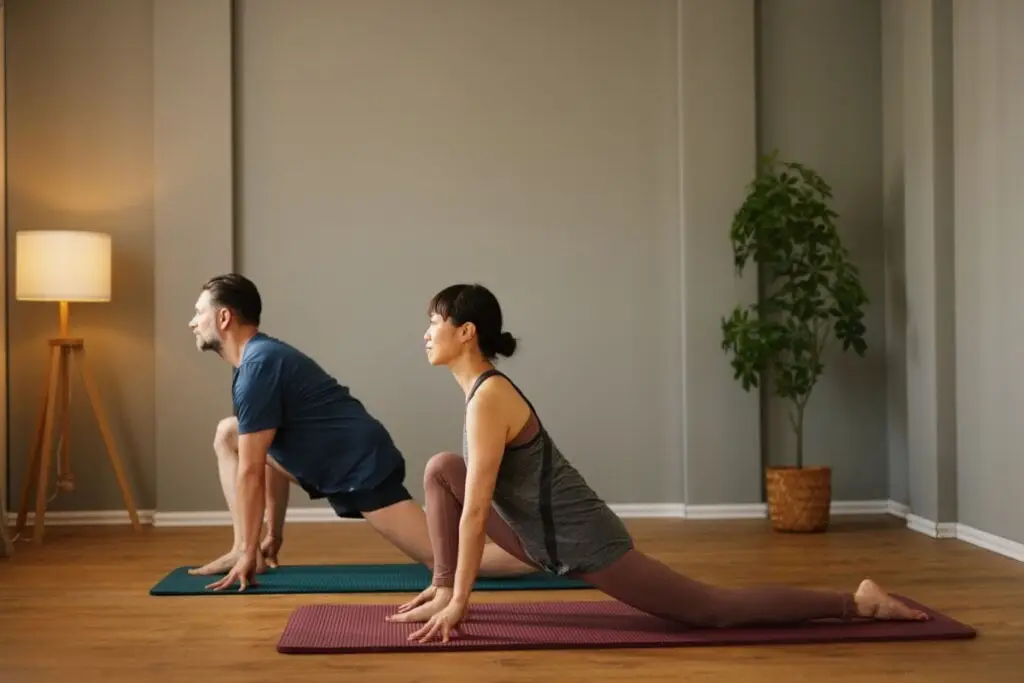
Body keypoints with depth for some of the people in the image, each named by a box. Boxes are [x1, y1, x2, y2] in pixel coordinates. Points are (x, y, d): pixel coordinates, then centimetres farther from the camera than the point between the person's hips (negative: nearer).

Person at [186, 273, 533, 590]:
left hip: (363, 467, -10)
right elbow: (273, 454, 21)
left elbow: (251, 471, -16)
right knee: (228, 435, 11)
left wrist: (250, 552, -11)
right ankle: (240, 549, 6)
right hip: (341, 463, 10)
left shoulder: (257, 367, -17)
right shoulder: (261, 356, 15)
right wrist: (273, 536, 23)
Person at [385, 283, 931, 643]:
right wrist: (446, 586, 19)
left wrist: (458, 602, -18)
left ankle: (857, 603, 7)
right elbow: (474, 501, 17)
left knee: (714, 611, -2)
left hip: (582, 541, -9)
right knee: (440, 469, 7)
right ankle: (441, 592, 8)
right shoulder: (482, 389, 9)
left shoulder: (488, 399, -21)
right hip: (547, 538, 9)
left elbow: (475, 510, -23)